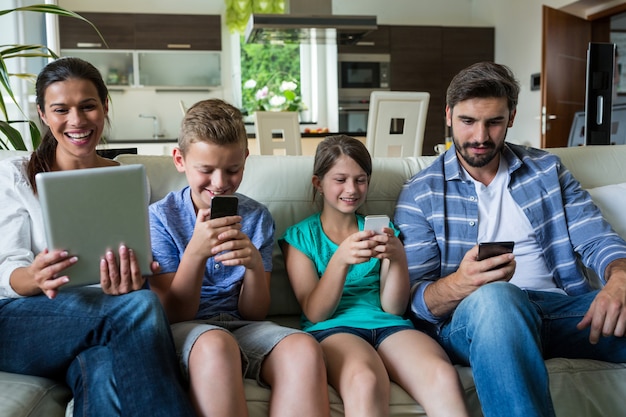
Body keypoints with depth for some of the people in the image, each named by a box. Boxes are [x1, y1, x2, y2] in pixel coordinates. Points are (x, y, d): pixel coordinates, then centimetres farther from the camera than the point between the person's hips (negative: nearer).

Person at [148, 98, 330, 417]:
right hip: (186, 331, -2)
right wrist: (196, 252, -22)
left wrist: (255, 264, -18)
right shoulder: (160, 217, -2)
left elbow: (254, 314, 3)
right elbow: (174, 314, -5)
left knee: (304, 348, -30)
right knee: (216, 344, -38)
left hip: (243, 326, 2)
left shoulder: (258, 217, 5)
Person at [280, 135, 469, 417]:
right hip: (332, 328, -2)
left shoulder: (381, 229, 17)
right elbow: (314, 313, 0)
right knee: (365, 382, -38)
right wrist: (341, 259, -16)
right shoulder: (300, 237, 10)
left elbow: (393, 307, 9)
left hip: (388, 325, 3)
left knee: (444, 376, -32)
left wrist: (396, 258, -11)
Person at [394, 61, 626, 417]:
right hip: (472, 317, -2)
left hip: (562, 308, 3)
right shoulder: (420, 194, 5)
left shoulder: (546, 170, 16)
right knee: (494, 296, -39)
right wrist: (459, 285, -26)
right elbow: (416, 298, -2)